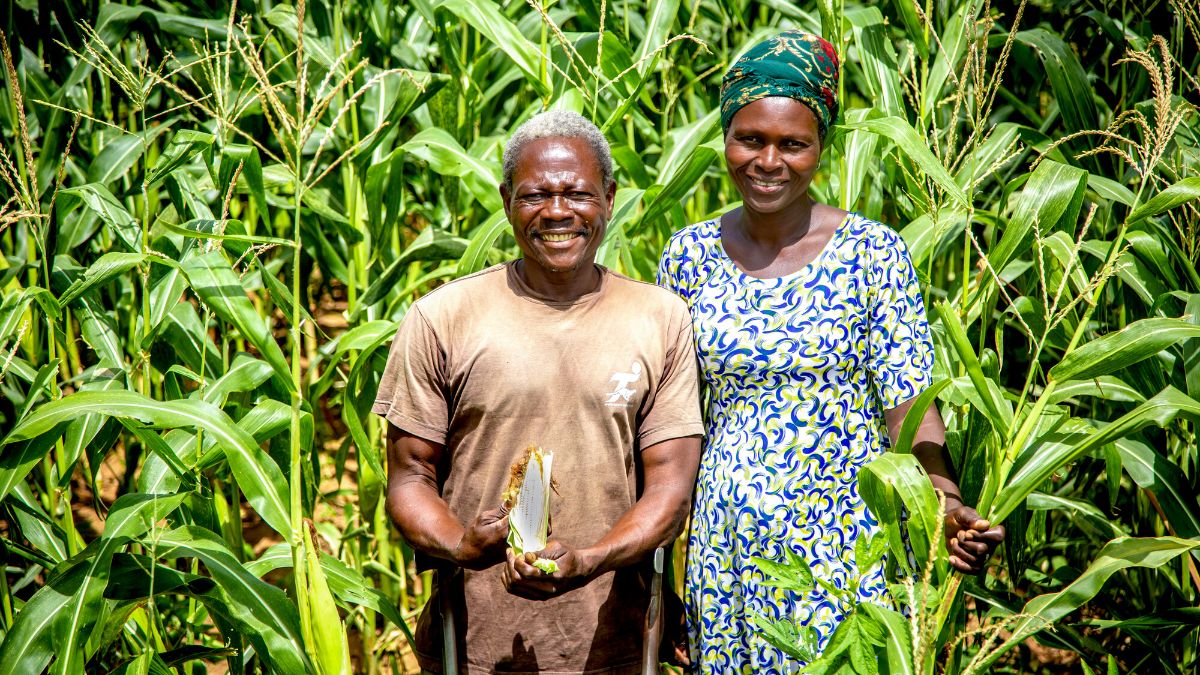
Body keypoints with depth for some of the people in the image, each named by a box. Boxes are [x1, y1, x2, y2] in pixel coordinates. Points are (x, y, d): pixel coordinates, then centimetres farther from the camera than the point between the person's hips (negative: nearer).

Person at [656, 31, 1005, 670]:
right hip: (726, 543, 3)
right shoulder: (691, 253, 2)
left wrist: (946, 500, -27)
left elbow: (907, 401, -10)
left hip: (844, 543, -2)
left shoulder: (871, 252, -6)